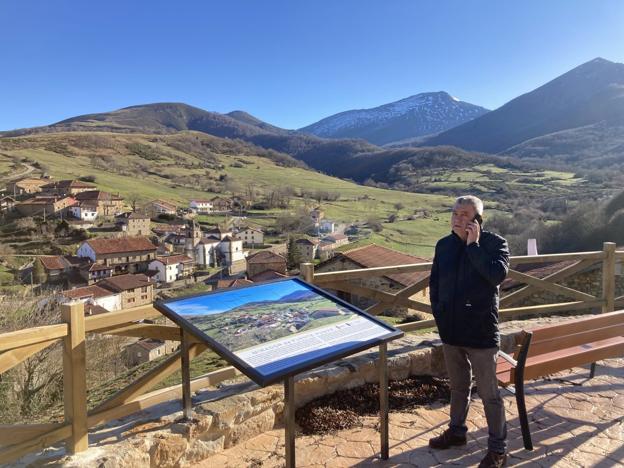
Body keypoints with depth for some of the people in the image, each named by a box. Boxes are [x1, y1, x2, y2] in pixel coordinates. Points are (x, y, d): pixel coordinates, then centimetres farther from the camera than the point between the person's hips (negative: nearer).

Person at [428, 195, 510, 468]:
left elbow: (497, 274, -28)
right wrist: (438, 312, 5)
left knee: (489, 394, 7)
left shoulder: (494, 243, -10)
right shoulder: (444, 245, 4)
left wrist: (473, 244, -22)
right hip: (450, 331, 5)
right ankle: (456, 431, 41)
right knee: (458, 386, 23)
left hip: (481, 333, -5)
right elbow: (434, 281, 13)